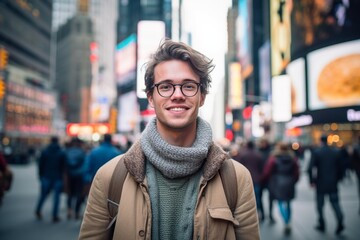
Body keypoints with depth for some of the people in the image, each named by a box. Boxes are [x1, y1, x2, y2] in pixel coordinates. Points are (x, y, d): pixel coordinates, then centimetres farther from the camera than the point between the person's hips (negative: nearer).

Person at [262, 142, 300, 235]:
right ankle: (288, 223, 18)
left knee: (281, 203, -1)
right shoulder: (293, 158, 5)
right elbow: (296, 173, 8)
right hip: (289, 184, 4)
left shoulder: (273, 158, -7)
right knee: (288, 203, 14)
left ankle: (286, 223, -14)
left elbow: (267, 171, -5)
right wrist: (293, 181, 22)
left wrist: (264, 179, 12)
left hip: (278, 184, -4)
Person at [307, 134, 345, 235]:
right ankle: (340, 221, -11)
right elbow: (340, 167, 4)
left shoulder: (316, 152, -8)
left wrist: (311, 181, -3)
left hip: (321, 183, -2)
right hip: (333, 183, 3)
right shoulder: (336, 152, 2)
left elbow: (310, 168, -12)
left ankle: (322, 225, 16)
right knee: (335, 202, 7)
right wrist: (338, 179, 15)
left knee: (320, 204, 10)